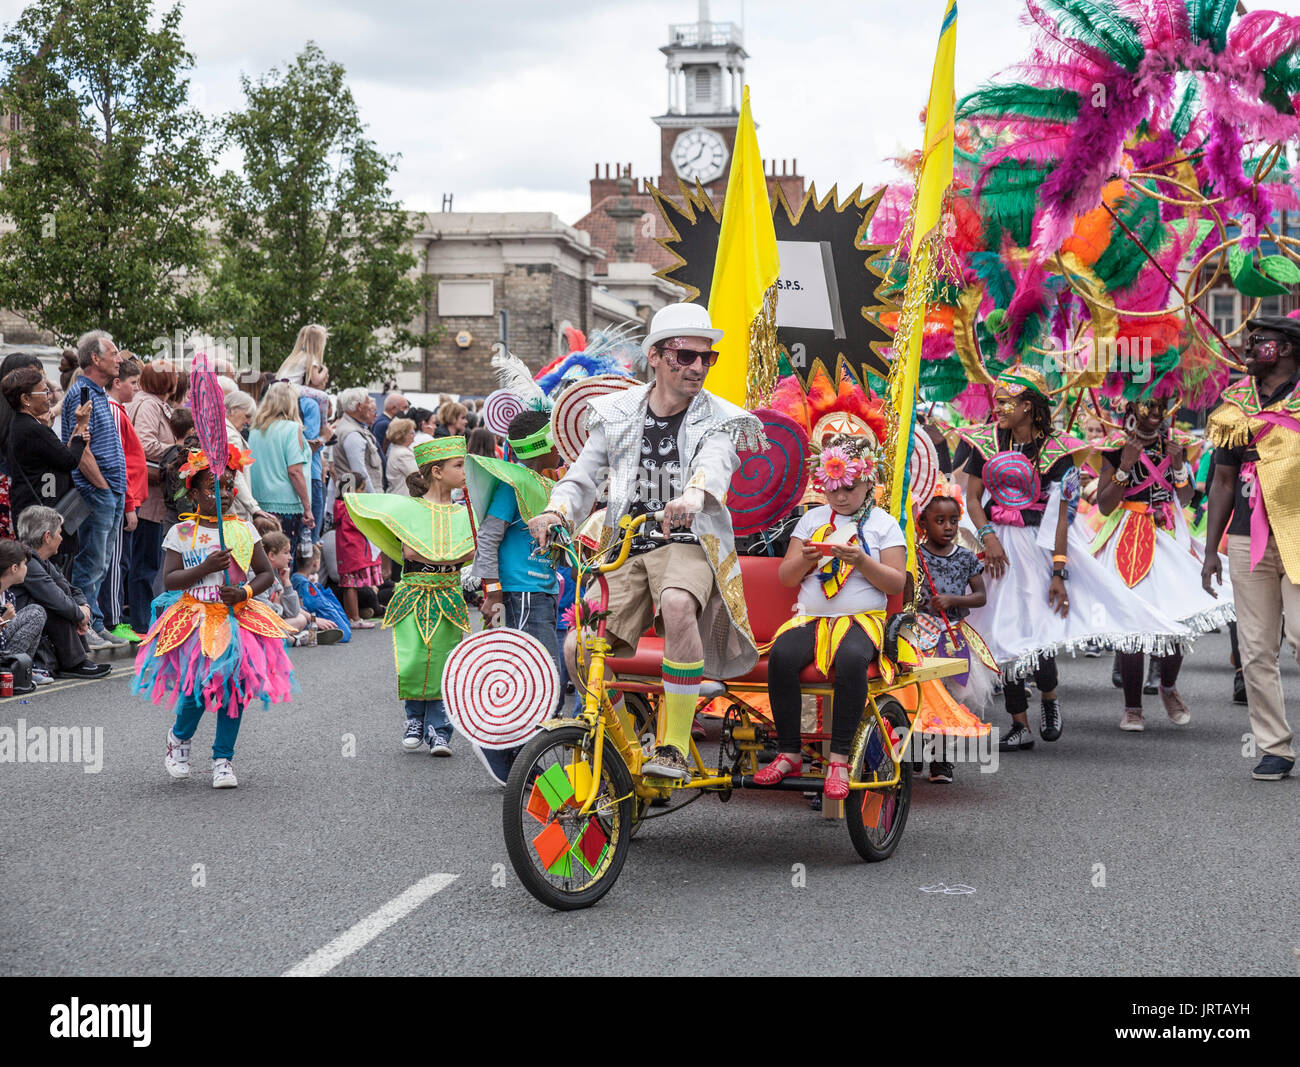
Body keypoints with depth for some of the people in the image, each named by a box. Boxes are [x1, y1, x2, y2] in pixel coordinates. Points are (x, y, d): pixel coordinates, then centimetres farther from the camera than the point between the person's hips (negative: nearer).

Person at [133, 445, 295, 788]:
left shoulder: (244, 530, 7)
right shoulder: (181, 533, 1)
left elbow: (266, 574, 10)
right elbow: (169, 580, -5)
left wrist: (245, 592, -10)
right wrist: (206, 567, -18)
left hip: (237, 616, 3)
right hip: (194, 618, -3)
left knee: (234, 683, -3)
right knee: (198, 682, -15)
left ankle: (223, 759, 10)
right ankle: (179, 737, 17)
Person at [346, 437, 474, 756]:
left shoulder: (464, 513, 10)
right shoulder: (408, 507, 4)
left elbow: (470, 551, -1)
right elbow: (409, 550, -3)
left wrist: (426, 556, -11)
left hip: (448, 598, 2)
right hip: (413, 596, -2)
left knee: (443, 663, -5)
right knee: (413, 662, -9)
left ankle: (439, 730, 2)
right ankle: (415, 719, 13)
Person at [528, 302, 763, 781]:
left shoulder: (718, 420, 2)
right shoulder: (618, 415, 10)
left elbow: (715, 463, -21)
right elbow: (583, 476, 9)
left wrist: (694, 493, -45)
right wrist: (556, 511, -14)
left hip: (689, 543, -3)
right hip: (626, 549, 3)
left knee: (677, 603, -38)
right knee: (578, 647, -16)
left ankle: (675, 748, -27)